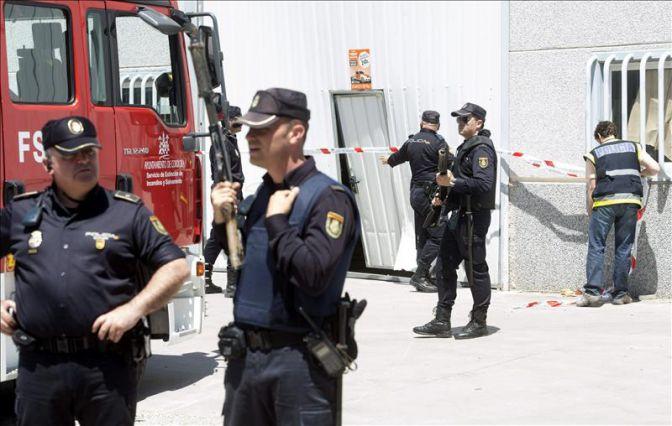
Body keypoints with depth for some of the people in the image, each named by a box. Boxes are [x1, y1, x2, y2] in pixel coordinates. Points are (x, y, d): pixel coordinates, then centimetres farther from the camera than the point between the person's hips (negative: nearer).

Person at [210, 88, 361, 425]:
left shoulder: (328, 197, -13)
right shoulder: (264, 192, 11)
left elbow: (314, 275, -25)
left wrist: (277, 220, -16)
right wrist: (222, 220, 4)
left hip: (298, 357, -8)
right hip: (246, 353, 8)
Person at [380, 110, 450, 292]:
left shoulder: (411, 141, 12)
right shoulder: (438, 142, -10)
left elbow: (399, 156, 32)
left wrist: (388, 160, 52)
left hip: (416, 193, 8)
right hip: (431, 193, -8)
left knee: (422, 236, 13)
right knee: (437, 236, -8)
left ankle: (423, 277, 16)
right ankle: (419, 276, -12)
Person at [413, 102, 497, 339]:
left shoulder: (481, 148, -13)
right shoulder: (466, 147, 18)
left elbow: (484, 184, -24)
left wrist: (453, 182, -21)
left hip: (474, 218, -10)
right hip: (459, 215, 10)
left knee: (476, 270, -1)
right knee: (445, 266, 10)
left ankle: (479, 323, 10)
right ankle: (442, 322, 15)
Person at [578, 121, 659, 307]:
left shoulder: (594, 154, 12)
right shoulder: (633, 147, 17)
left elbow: (591, 187, 6)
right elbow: (655, 168, 9)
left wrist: (590, 213, 13)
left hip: (605, 201, -2)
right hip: (631, 200, 2)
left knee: (596, 247, 0)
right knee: (623, 249, 8)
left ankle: (593, 291, -11)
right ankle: (620, 293, 7)